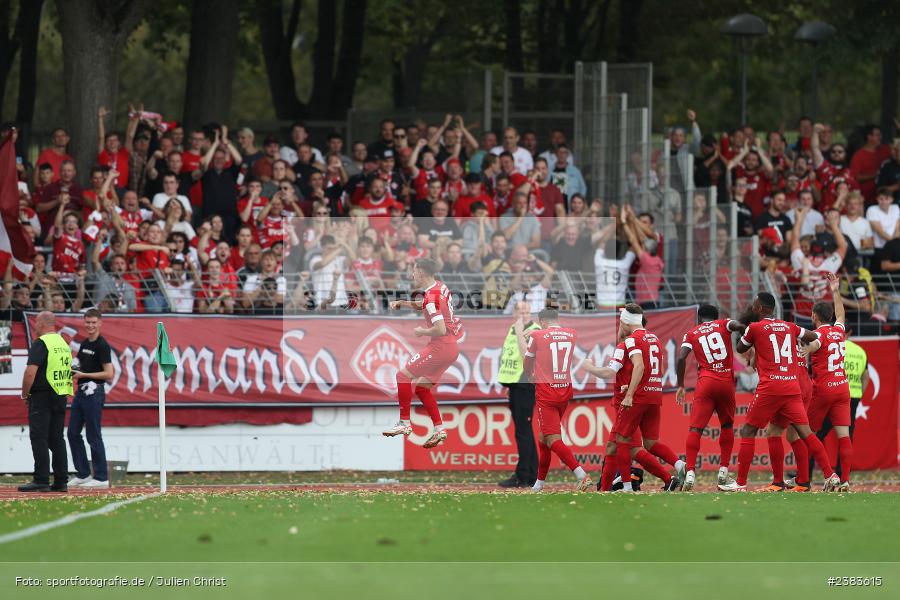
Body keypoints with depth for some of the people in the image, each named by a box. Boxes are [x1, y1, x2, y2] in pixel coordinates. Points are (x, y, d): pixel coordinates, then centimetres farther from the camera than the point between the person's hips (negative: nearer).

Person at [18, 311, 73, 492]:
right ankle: (61, 481, 9)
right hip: (61, 397, 8)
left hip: (42, 396, -8)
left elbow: (31, 372, -19)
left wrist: (25, 395, -6)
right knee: (57, 438, 10)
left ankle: (41, 480, -12)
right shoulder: (64, 343, 14)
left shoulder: (40, 344, -11)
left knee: (39, 437, -7)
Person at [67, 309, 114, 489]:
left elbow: (108, 374, -17)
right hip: (81, 392, 9)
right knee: (73, 433, 10)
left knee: (93, 436, -6)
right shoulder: (84, 344, 15)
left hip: (94, 392, -9)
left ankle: (101, 478, -1)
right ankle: (83, 475, 18)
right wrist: (73, 370, 4)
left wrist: (84, 375, -16)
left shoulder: (102, 346, -11)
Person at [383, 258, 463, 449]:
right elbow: (423, 305, 30)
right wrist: (403, 303, 15)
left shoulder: (431, 296, -20)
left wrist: (422, 332, -9)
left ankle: (404, 423, -3)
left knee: (403, 375, -4)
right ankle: (439, 429, 11)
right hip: (452, 346, 10)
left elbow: (440, 329, -27)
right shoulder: (439, 287, 10)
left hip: (441, 346, -10)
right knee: (422, 386, 15)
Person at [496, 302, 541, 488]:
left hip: (526, 385, -9)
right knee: (524, 431, 10)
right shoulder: (512, 329, 15)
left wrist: (519, 331, -23)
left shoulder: (534, 331, -10)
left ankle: (522, 476, -9)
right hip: (514, 385, 9)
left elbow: (526, 355, -24)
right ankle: (531, 476, 14)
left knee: (523, 431, -9)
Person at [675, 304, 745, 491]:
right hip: (727, 382, 1)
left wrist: (680, 386, 7)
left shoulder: (691, 334, 12)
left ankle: (690, 472, -20)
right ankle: (723, 470, 14)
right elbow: (739, 325, -9)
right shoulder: (723, 324, 13)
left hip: (706, 383, -1)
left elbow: (681, 359, 0)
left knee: (695, 428, -5)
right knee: (727, 426, 20)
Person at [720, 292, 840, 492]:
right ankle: (830, 475, -5)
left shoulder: (755, 328, 0)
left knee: (748, 431, 5)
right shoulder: (790, 327, 13)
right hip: (792, 387, 5)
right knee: (806, 432, 4)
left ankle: (740, 483, 3)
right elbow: (813, 337, 27)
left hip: (770, 387, -5)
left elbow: (740, 349, 17)